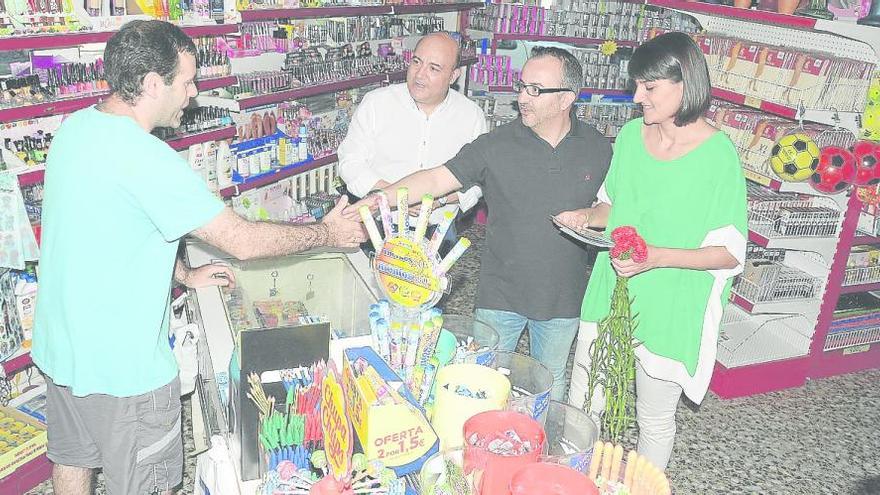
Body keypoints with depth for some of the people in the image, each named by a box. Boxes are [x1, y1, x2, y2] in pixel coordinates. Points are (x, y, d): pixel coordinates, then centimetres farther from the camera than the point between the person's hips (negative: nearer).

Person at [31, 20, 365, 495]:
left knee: (73, 457, 27)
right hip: (121, 365, -9)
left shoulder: (75, 127, -1)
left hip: (61, 344, 9)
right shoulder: (144, 158, -29)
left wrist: (184, 274, 15)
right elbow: (243, 241, -26)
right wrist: (326, 233, -12)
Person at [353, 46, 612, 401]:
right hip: (500, 293, -1)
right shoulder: (496, 145, -9)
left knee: (551, 383, 20)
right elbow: (436, 179, -14)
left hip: (563, 298, 2)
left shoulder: (598, 149, -2)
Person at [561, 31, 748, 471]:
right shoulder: (632, 134, 0)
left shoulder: (717, 154, -16)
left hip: (670, 309, -4)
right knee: (580, 407, 15)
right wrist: (587, 216, -7)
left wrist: (657, 256, -26)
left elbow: (730, 253, -14)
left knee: (655, 422, 15)